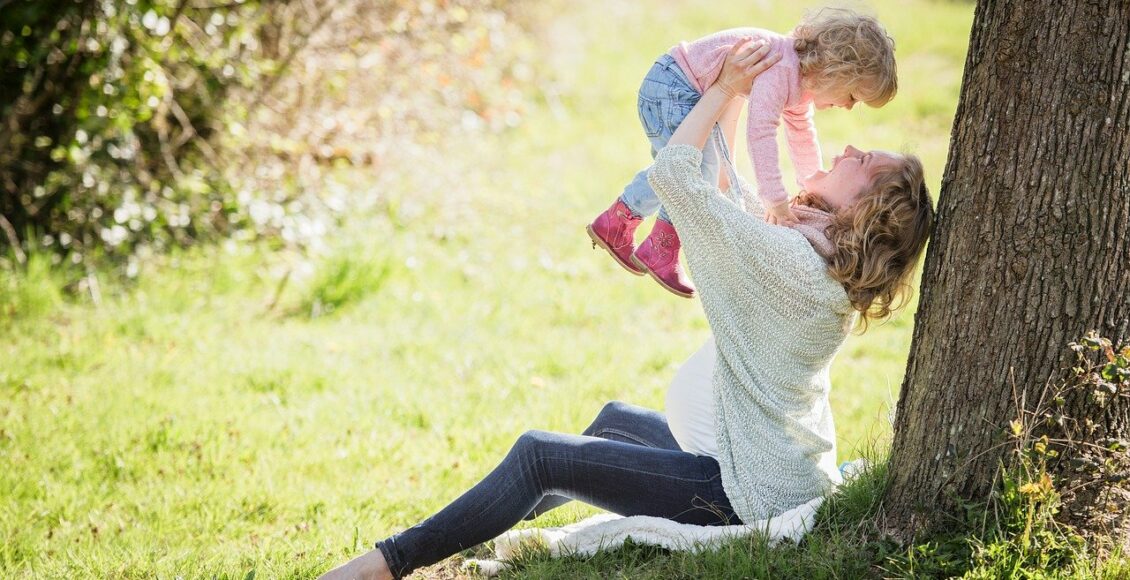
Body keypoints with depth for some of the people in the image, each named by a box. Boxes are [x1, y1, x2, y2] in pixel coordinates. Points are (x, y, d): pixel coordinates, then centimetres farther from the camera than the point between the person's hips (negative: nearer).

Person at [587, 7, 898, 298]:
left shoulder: (802, 81, 6)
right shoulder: (781, 70, -29)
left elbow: (802, 137, 23)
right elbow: (760, 130, -39)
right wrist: (775, 198, -42)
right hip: (671, 86, -11)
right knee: (701, 171, -15)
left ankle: (614, 222, 37)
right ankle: (660, 251, -1)